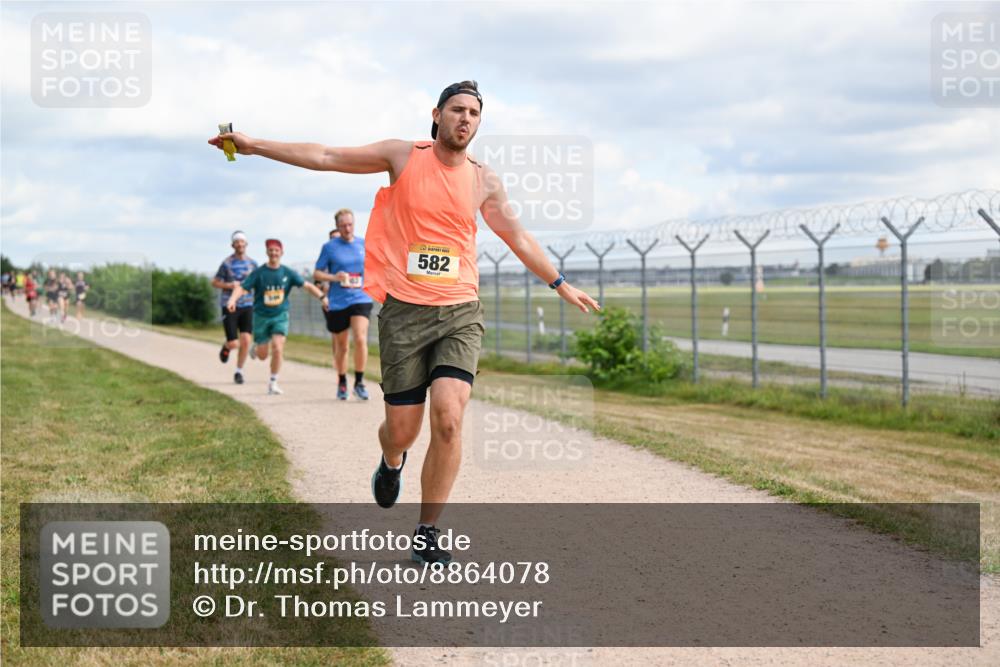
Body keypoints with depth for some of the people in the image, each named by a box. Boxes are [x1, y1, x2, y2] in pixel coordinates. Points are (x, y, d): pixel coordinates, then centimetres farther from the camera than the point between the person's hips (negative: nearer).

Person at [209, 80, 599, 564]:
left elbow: (518, 238, 20)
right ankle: (392, 463, 42)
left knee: (448, 420, -17)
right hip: (404, 311, -1)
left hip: (460, 313, 1)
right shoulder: (403, 156, 2)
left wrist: (561, 285, 23)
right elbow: (326, 158, 4)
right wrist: (255, 145, 0)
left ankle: (426, 534, -3)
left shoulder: (484, 181, 8)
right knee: (401, 430, 1)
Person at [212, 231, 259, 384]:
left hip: (247, 306, 3)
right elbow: (214, 282, 2)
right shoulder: (227, 263, -5)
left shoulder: (252, 263, 6)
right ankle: (226, 347, 31)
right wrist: (229, 285, -13)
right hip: (229, 306, -3)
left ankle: (239, 372, 9)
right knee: (234, 344, -7)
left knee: (246, 341, -9)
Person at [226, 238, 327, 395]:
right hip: (261, 317, 0)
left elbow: (307, 285, -6)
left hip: (280, 316, 1)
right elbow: (242, 288, -14)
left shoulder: (287, 273, -2)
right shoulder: (259, 273, -7)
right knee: (262, 355, 5)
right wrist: (233, 299, -34)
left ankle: (273, 383, -1)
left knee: (278, 348, -17)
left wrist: (322, 297, -21)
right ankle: (256, 348, 44)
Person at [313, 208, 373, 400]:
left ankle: (359, 382, -6)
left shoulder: (364, 244, 6)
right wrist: (334, 277, -14)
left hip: (361, 299, 0)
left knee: (360, 339, -19)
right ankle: (341, 384, 28)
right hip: (337, 303, 0)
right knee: (341, 346, 9)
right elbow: (317, 274, 2)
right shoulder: (329, 247, 1)